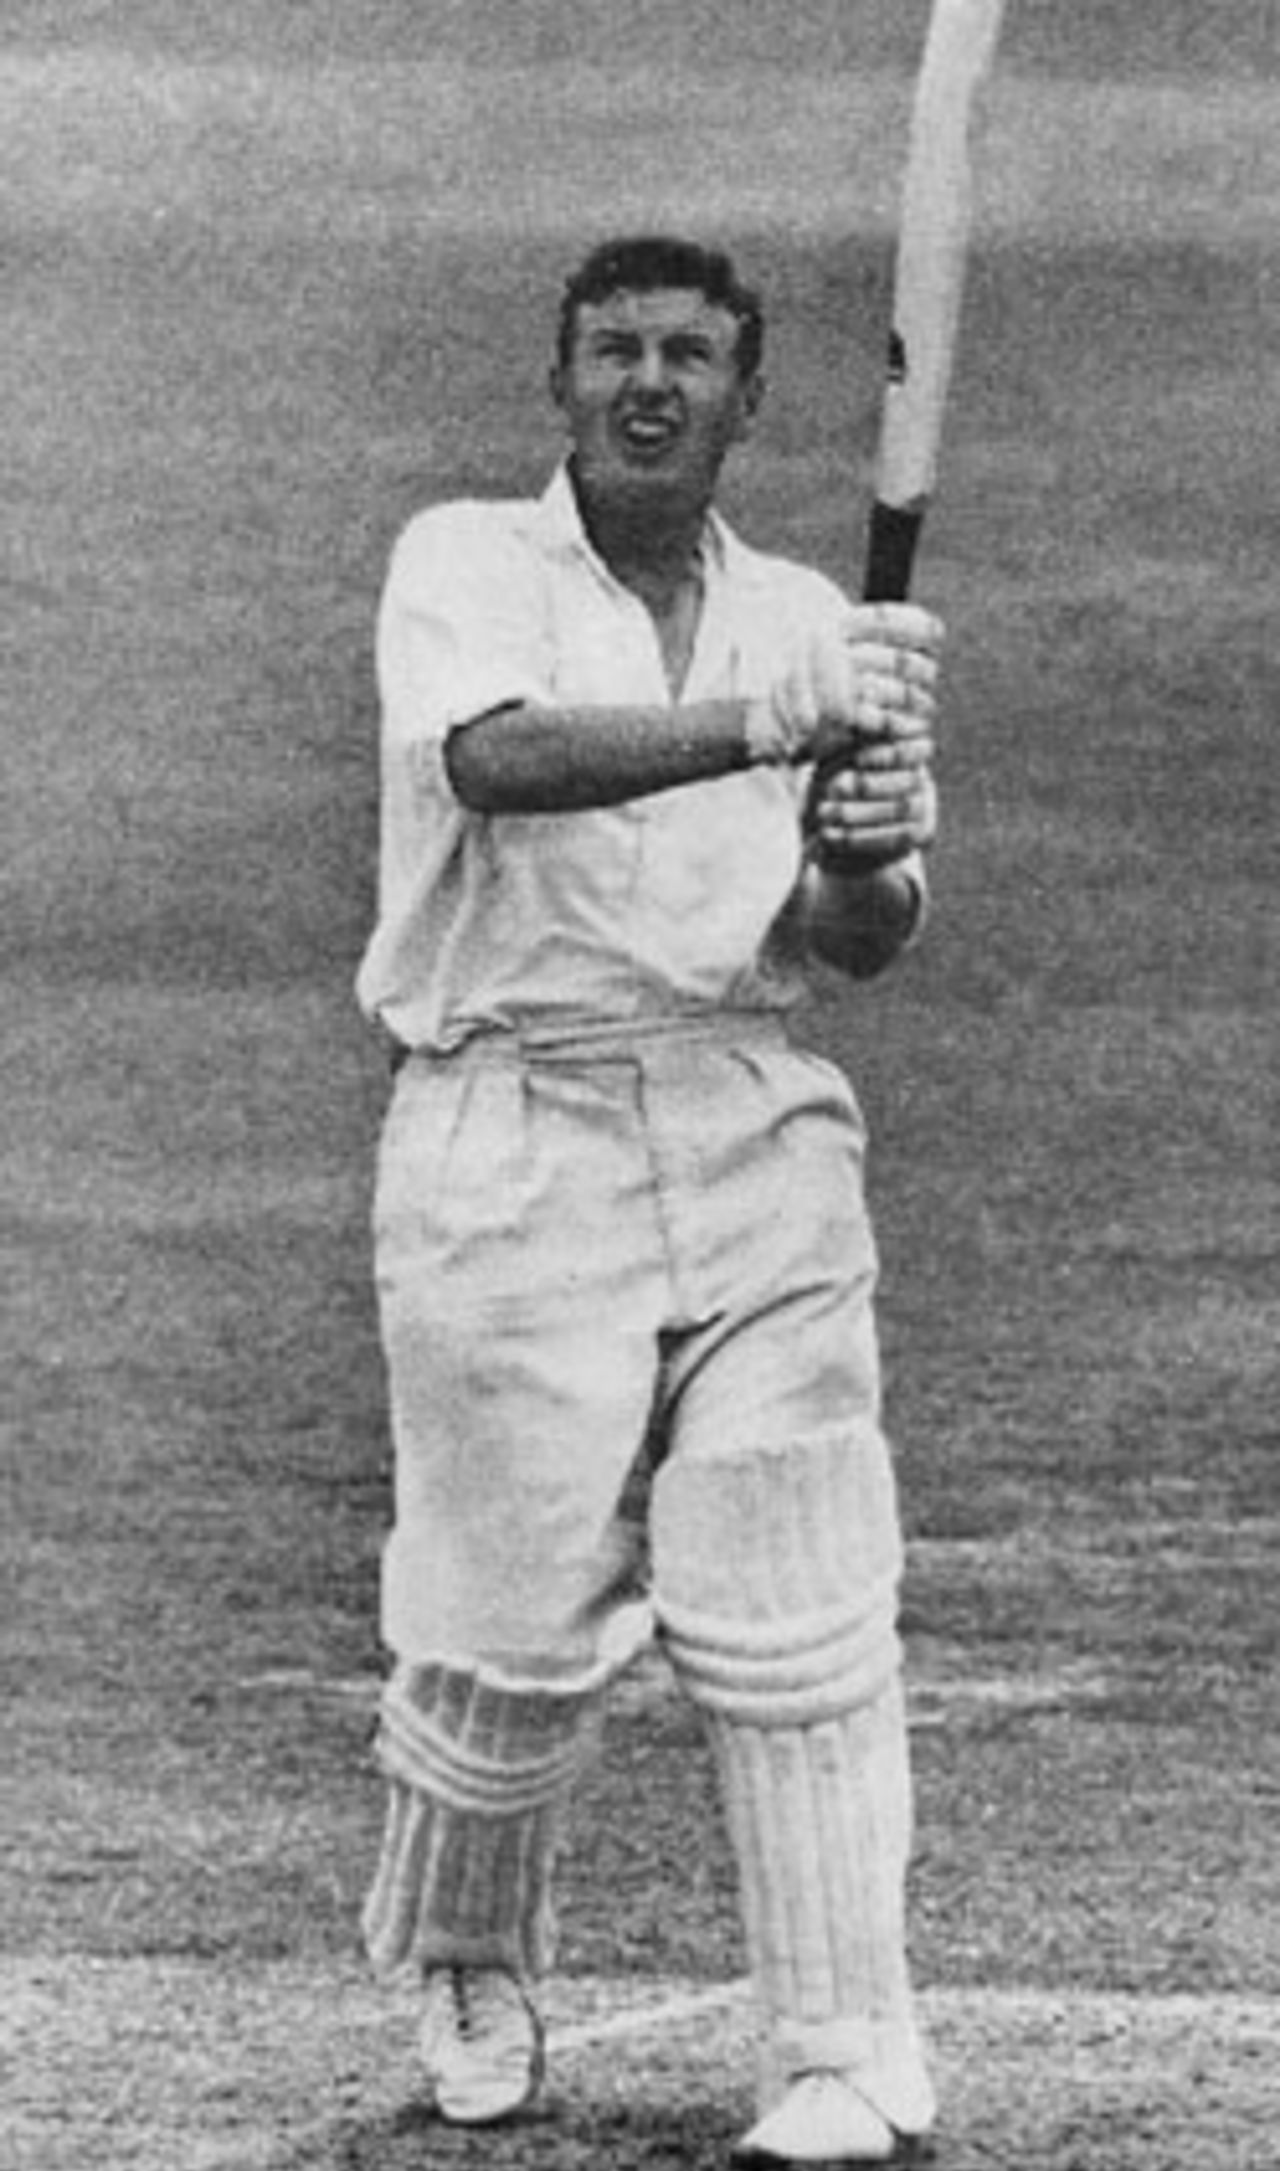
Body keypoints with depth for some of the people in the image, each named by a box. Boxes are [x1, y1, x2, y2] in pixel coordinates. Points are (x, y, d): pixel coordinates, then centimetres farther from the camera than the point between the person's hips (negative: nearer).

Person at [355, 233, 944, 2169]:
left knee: (798, 1621, -6)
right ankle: (469, 1973, 26)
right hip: (511, 1137, -3)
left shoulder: (805, 622, 12)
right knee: (515, 1618, -2)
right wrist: (768, 725, -36)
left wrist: (864, 861, -20)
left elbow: (857, 947, 5)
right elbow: (502, 763, -22)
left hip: (754, 1128, 3)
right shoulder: (465, 569, 0)